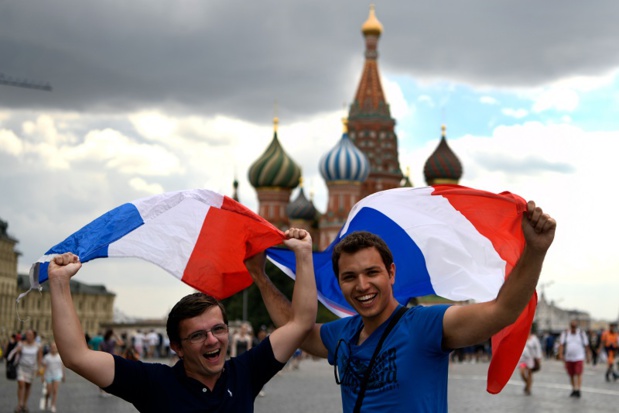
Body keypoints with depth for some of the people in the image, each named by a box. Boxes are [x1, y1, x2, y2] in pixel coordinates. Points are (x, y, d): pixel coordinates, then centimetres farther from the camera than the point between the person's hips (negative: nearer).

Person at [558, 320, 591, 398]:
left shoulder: (581, 333, 0)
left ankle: (578, 390, -14)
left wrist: (588, 356, 5)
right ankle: (574, 389, 22)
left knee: (578, 374, -12)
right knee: (571, 375, 9)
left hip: (579, 358, -2)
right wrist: (561, 354, -15)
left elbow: (586, 346, 6)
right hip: (568, 358, 2)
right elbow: (561, 344, -4)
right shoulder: (565, 333, 1)